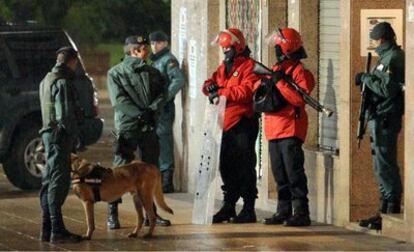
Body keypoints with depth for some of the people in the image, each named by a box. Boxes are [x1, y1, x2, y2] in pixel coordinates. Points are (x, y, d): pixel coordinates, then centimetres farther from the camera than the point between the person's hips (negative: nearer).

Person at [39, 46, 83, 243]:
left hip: (49, 134, 10)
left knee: (49, 182, 13)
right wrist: (73, 133, -12)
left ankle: (47, 229, 16)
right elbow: (65, 114, -20)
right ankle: (57, 231, -11)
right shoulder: (62, 83, -14)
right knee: (59, 182, -9)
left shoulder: (46, 80, 18)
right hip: (60, 136, -10)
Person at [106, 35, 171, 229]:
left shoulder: (152, 73, 15)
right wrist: (139, 114, -20)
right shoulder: (116, 73, 0)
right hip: (127, 126, -5)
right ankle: (112, 214, -5)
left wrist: (152, 110, -15)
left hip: (149, 126, 5)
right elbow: (119, 100, -10)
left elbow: (161, 95, 4)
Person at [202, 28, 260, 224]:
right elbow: (210, 84, 15)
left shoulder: (249, 66, -8)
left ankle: (249, 209, 0)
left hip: (243, 122, -8)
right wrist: (210, 86, -9)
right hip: (227, 123, 8)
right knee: (227, 166, 13)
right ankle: (228, 207, 22)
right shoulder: (224, 67, 19)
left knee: (245, 167, -5)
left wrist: (221, 92, -20)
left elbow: (246, 91, -20)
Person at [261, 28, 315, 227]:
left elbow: (299, 99, -20)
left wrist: (279, 82, -19)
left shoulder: (299, 71, -8)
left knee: (294, 172, -11)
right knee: (280, 174, 11)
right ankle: (284, 211, 16)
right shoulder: (276, 69, 18)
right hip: (274, 128, 9)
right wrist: (265, 85, -2)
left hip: (290, 129, -9)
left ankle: (301, 212, -10)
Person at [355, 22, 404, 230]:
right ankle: (384, 211, 19)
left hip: (385, 119, -11)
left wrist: (366, 78, -11)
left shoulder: (393, 58, -14)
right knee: (381, 166, 14)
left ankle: (392, 211, -9)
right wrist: (367, 80, 7)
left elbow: (388, 89, -22)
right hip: (379, 119, 11)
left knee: (385, 166, -10)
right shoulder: (388, 56, 18)